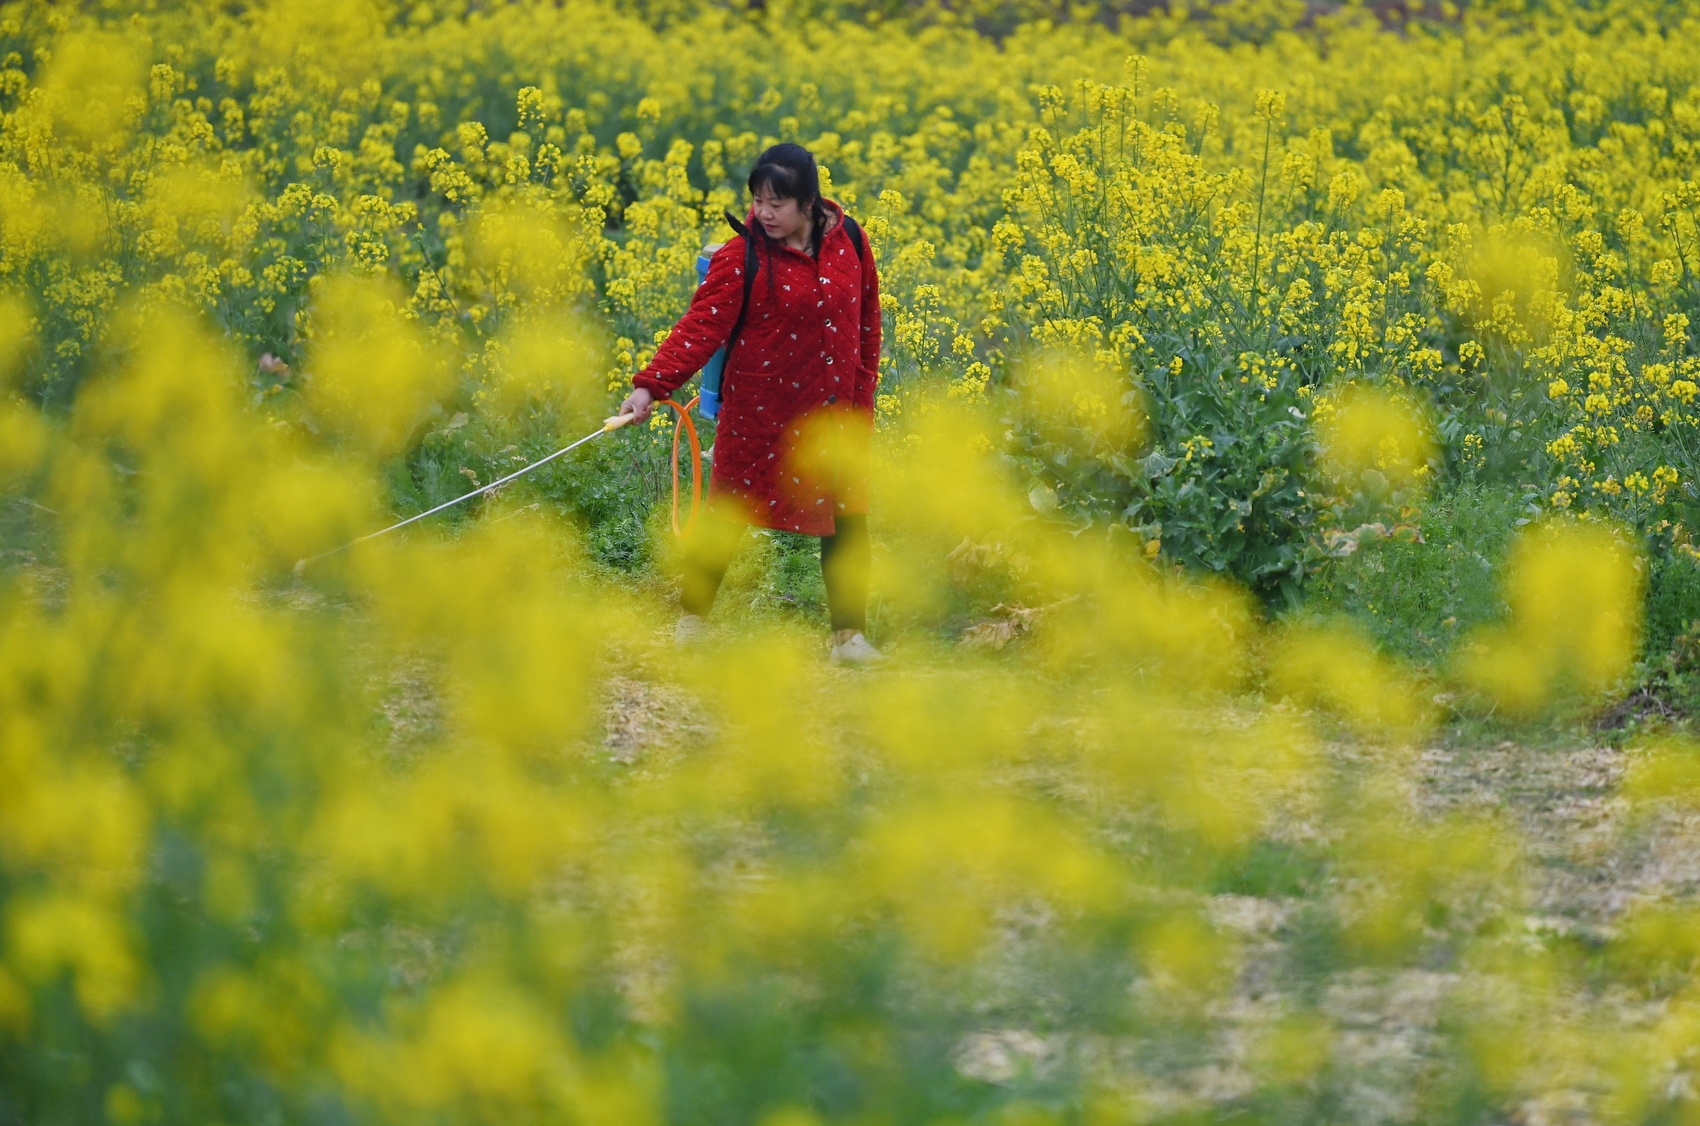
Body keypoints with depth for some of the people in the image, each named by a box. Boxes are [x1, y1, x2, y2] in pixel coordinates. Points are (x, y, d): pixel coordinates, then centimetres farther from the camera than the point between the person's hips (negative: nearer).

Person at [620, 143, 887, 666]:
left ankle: (850, 636, 13)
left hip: (833, 412, 3)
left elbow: (866, 323, 9)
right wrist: (650, 384, -32)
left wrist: (863, 394, 12)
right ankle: (690, 619, 20)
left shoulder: (849, 242, -3)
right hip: (759, 412, -3)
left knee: (847, 521, 4)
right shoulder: (742, 259, -14)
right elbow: (701, 326, -21)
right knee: (729, 511, 6)